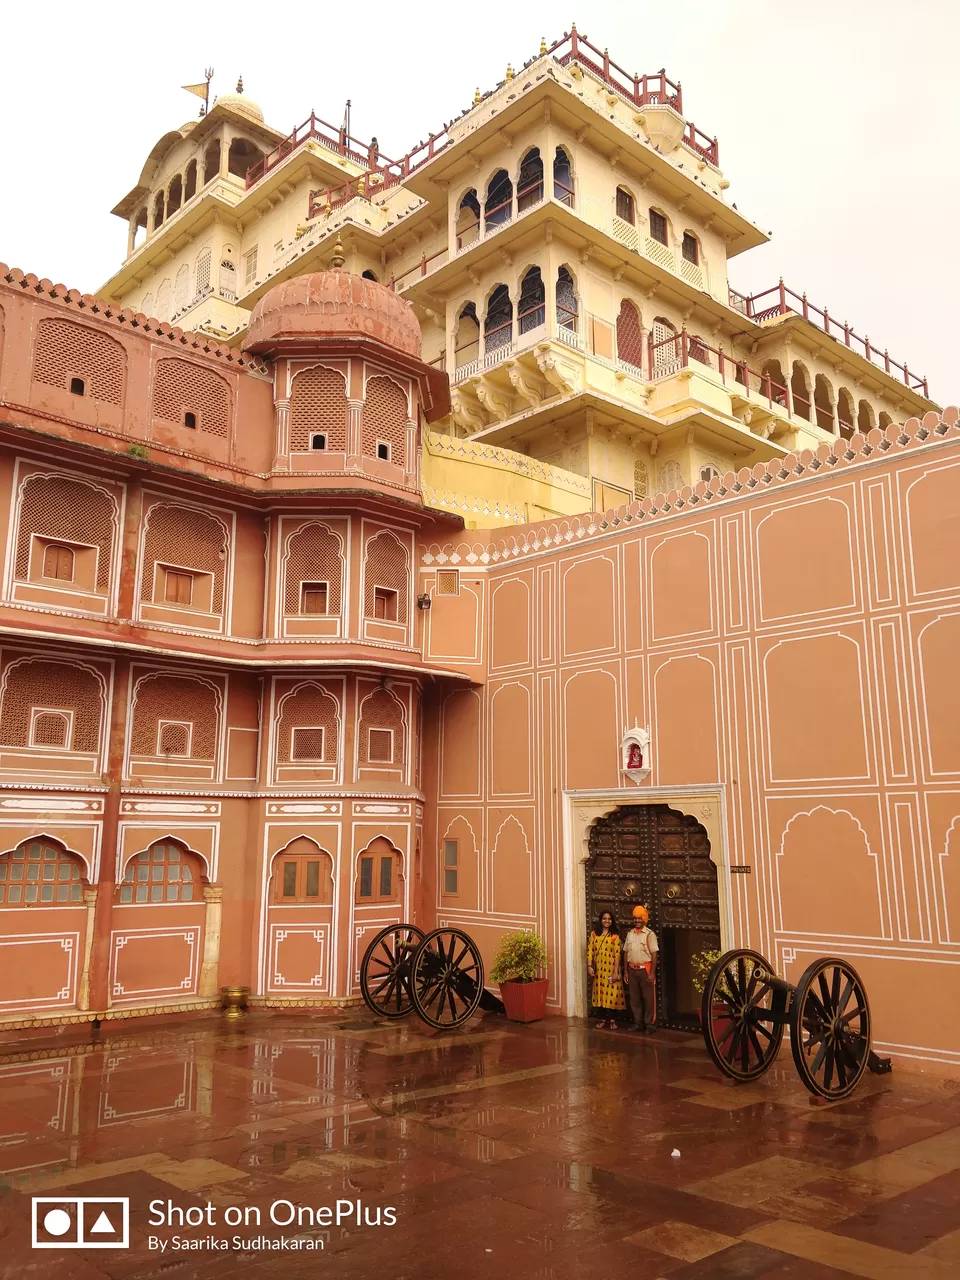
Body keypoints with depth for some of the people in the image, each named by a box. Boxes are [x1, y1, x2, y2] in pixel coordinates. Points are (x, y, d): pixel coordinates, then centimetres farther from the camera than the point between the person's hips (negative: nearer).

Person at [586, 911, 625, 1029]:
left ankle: (612, 1020, 10)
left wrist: (615, 972, -13)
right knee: (600, 993, 7)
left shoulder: (615, 936, -4)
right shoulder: (594, 934, 5)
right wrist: (589, 966, -9)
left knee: (612, 994, -2)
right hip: (599, 969, 3)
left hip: (611, 969, -3)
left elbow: (617, 955, -8)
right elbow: (590, 951, 2)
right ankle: (602, 1019, 17)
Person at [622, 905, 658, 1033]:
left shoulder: (650, 934, -7)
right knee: (634, 998, 9)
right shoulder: (630, 934, 8)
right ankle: (638, 1023, 19)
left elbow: (654, 954, -10)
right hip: (632, 970, 5)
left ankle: (650, 1025, 8)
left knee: (649, 998, 0)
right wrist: (625, 971, 7)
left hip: (645, 969, -5)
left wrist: (652, 973, -15)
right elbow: (625, 953, 11)